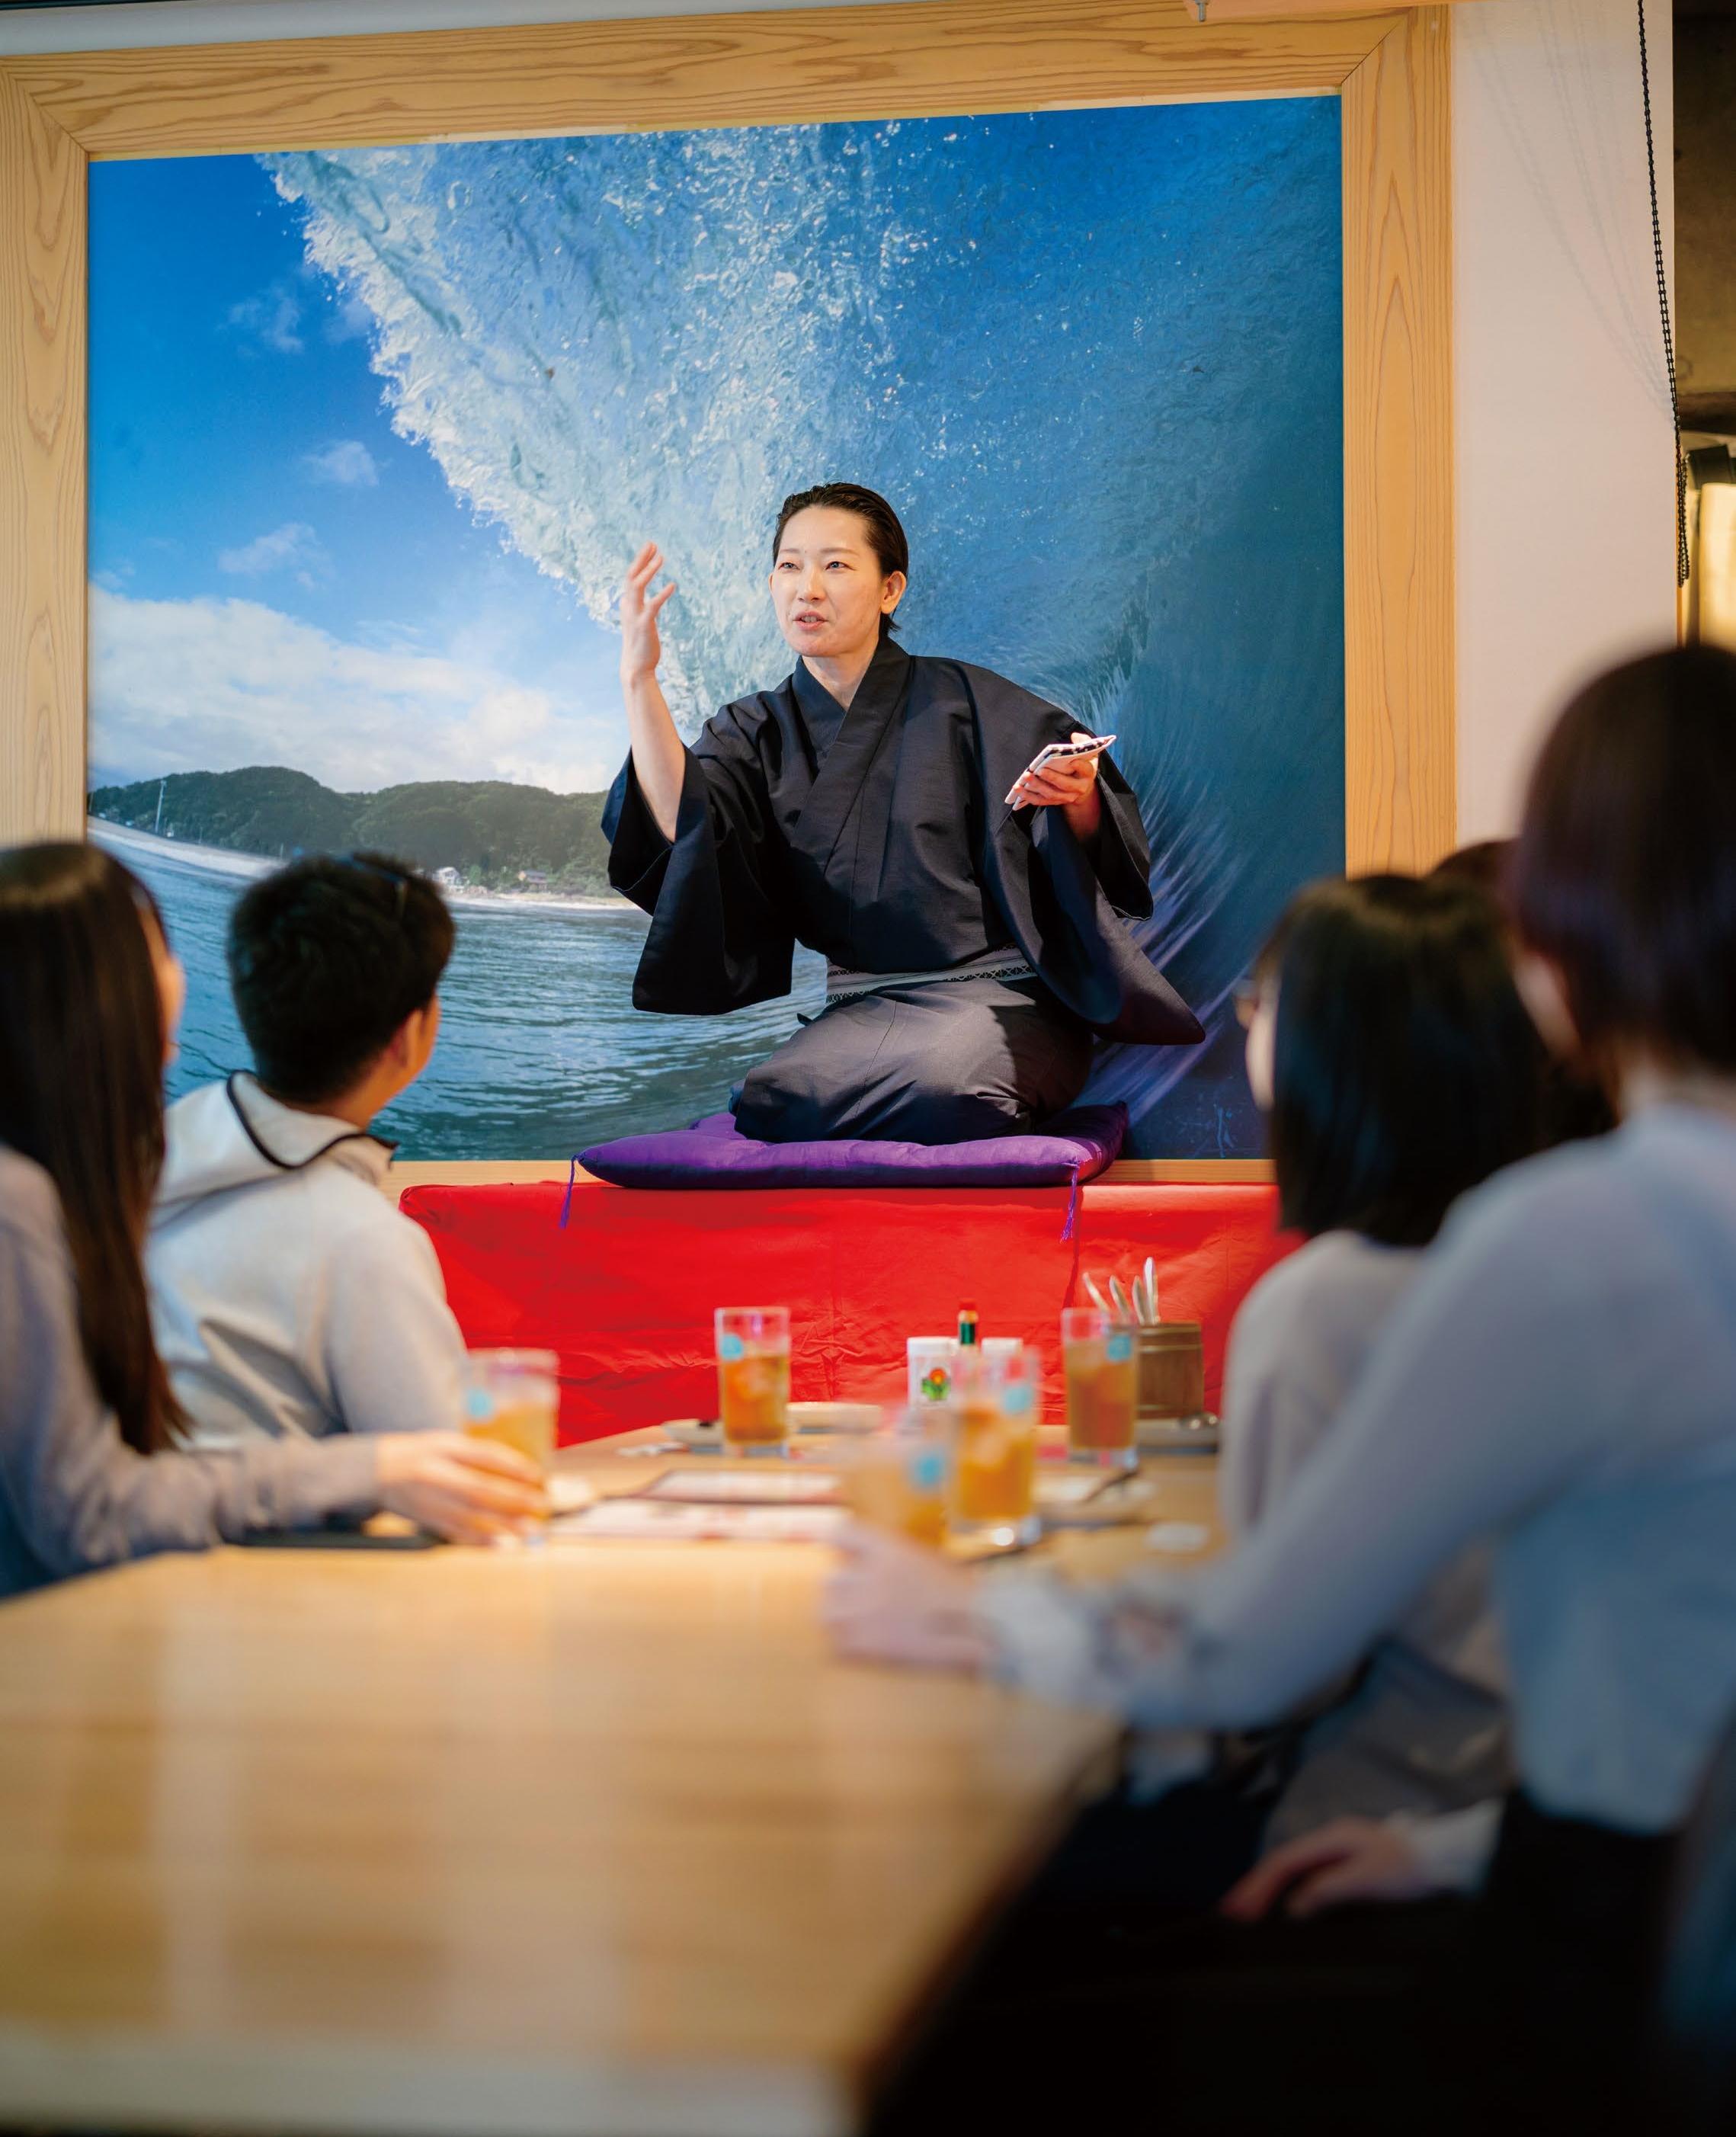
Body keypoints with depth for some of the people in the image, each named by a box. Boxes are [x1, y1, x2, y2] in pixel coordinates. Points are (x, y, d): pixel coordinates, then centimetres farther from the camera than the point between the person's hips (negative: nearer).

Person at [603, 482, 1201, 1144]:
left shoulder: (963, 702, 4)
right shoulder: (752, 734, 13)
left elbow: (1099, 858, 2)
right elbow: (681, 833, -8)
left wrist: (1077, 796, -21)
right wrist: (639, 678, -13)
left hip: (1001, 997, -2)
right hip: (862, 1009, 2)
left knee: (946, 1089, -36)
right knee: (775, 1099, -31)